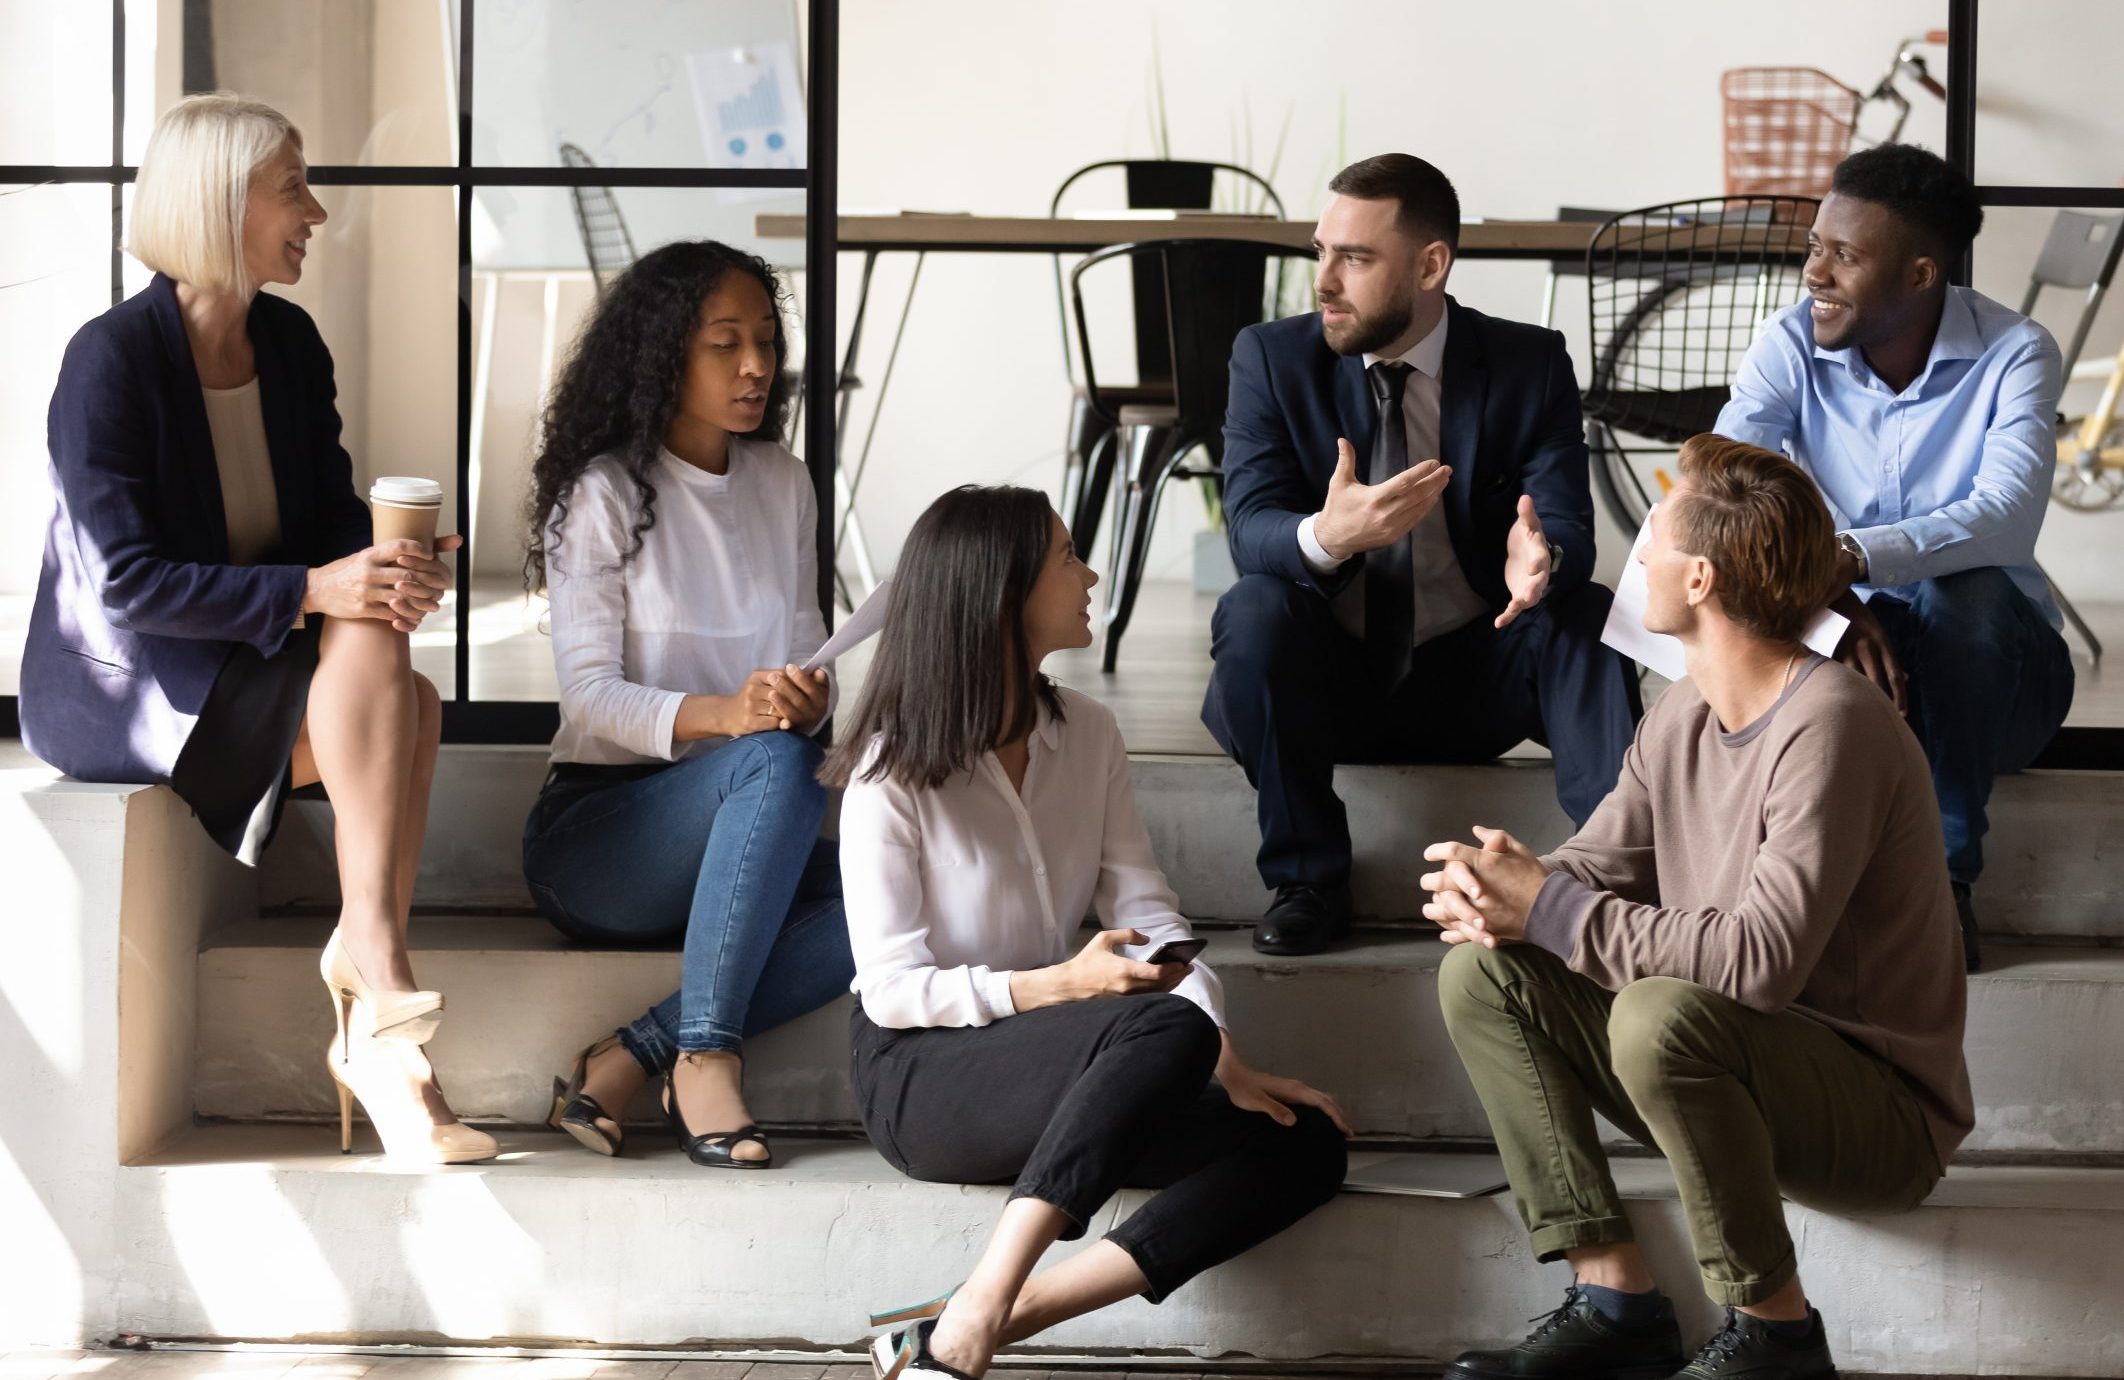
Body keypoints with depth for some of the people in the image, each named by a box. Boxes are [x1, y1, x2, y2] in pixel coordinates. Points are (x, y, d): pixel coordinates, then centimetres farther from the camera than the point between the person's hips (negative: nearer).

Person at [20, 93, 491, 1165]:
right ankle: (371, 945, -28)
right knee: (368, 643, -29)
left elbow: (335, 518, 7)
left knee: (411, 707, -25)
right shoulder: (111, 359, -16)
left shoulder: (290, 343, 7)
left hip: (256, 676, 7)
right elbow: (127, 583, -21)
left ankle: (372, 1029, -28)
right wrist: (312, 591, -30)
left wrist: (389, 567, -17)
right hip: (120, 693, -6)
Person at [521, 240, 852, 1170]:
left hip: (729, 840, 5)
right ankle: (705, 1053, -34)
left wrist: (810, 694, -15)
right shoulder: (604, 494, -6)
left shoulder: (782, 482, 11)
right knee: (777, 763, -36)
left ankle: (633, 1056, -29)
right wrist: (725, 716, -32)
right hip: (595, 831, -5)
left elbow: (806, 650, 11)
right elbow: (590, 694, -14)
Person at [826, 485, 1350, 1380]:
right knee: (1166, 1027, -33)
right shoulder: (894, 774, -10)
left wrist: (1226, 1062, -14)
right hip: (920, 1073, -7)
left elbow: (1148, 911, 1)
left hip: (1050, 1069, 7)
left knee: (1301, 1146, -13)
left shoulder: (1087, 736, 6)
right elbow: (894, 991, -13)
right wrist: (1060, 986, -27)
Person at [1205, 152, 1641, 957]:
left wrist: (1541, 558, -39)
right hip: (1325, 680, 0)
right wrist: (1327, 536, -40)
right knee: (1254, 609, -31)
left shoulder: (1531, 365, -2)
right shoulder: (1271, 358, -3)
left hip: (1472, 680, 0)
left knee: (1586, 613, -26)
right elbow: (1250, 529, -15)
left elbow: (1567, 528, -12)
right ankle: (1306, 881, -19)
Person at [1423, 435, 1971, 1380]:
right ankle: (1613, 1298, -4)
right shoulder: (1684, 714, 6)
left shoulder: (1828, 726, -22)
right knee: (1484, 974, -3)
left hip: (1883, 1115, -8)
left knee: (1660, 1016, -35)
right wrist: (1502, 893, -19)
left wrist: (1548, 908, -26)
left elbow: (1763, 960, -31)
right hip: (1742, 1073, 8)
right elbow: (1590, 872, 6)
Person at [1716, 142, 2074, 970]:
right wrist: (1824, 593, -40)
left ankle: (1944, 877, -24)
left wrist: (1851, 558, -49)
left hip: (1984, 662, -1)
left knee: (1965, 596, -36)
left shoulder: (2013, 355, -13)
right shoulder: (1791, 348, -6)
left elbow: (2007, 516, -31)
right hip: (1838, 649, 1)